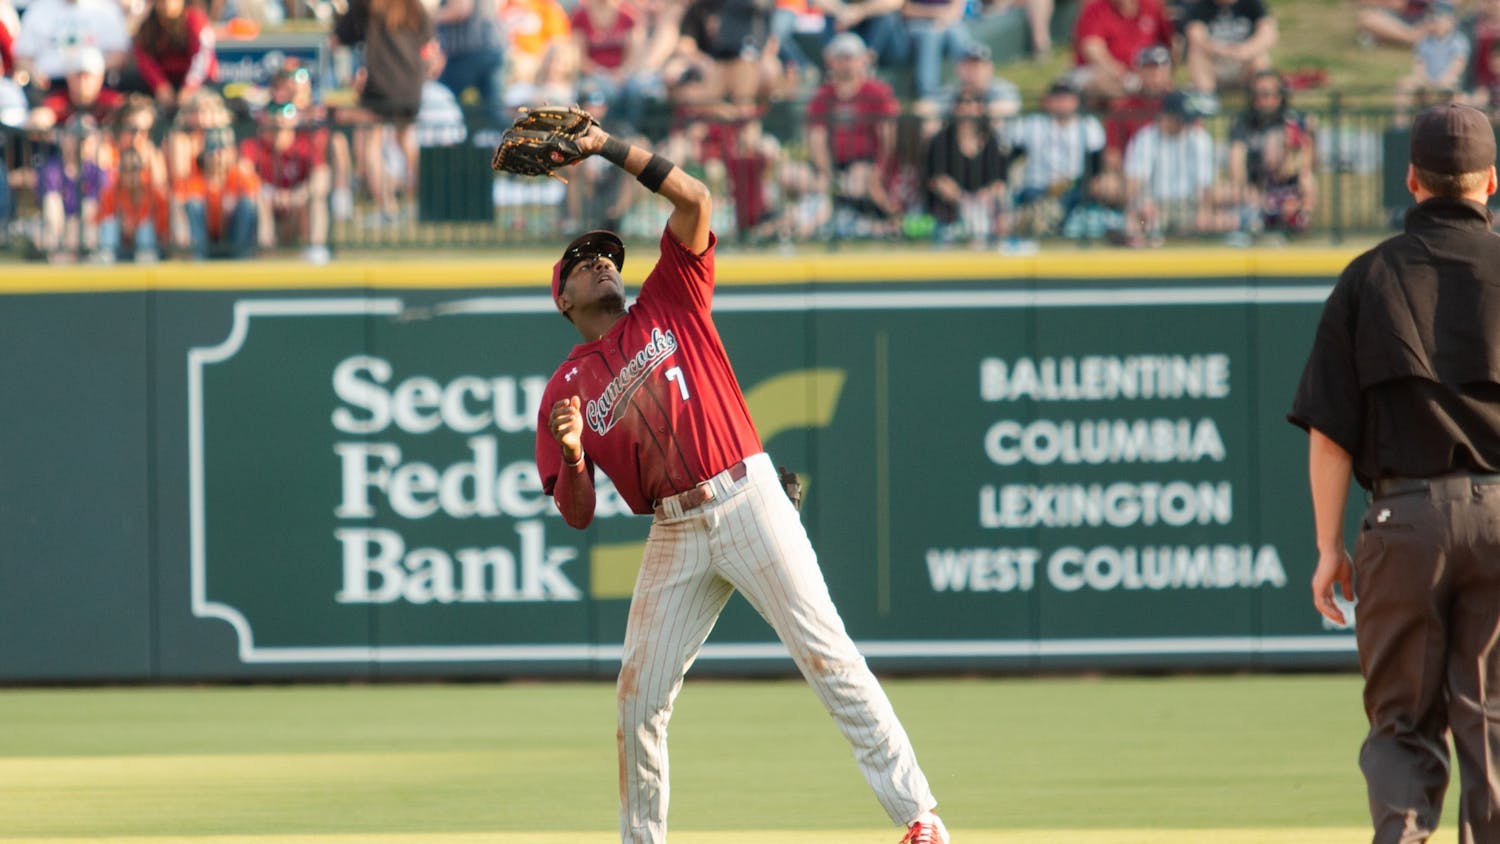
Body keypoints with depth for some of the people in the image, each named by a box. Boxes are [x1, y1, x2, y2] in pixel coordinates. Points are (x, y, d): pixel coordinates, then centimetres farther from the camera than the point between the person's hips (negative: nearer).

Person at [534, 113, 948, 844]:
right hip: (674, 532, 3)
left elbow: (693, 200, -3)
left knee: (827, 657, -9)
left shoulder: (669, 302, 9)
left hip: (747, 501, -3)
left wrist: (609, 147, -7)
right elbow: (578, 514, 5)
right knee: (639, 695, 1)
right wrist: (571, 454, -15)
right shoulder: (564, 391, 10)